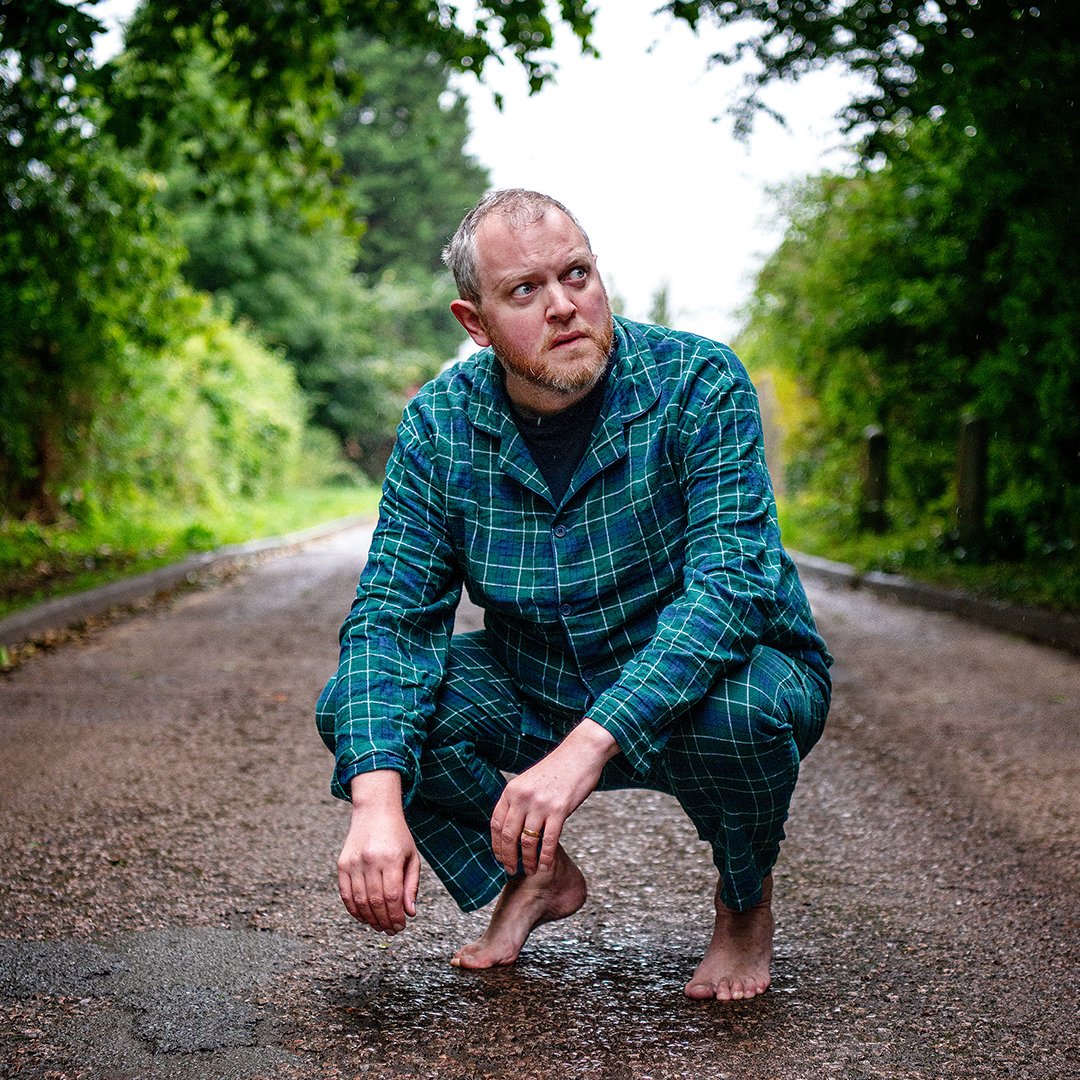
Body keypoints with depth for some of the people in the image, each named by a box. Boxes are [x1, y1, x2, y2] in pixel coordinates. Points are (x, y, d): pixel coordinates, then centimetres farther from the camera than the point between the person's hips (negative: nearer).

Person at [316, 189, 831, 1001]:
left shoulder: (698, 383, -22)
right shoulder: (440, 425, -11)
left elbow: (733, 582, -32)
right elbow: (391, 616, -15)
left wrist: (587, 746, -44)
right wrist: (377, 798, -33)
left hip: (714, 675, -3)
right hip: (537, 693, 4)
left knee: (737, 712, -38)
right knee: (355, 704, -16)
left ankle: (745, 900, -1)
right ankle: (536, 878, 10)